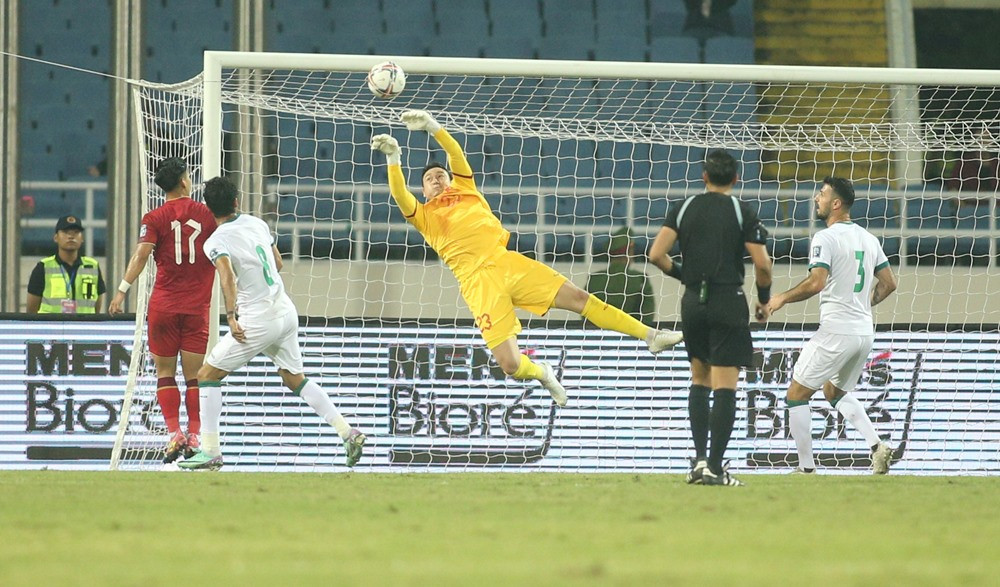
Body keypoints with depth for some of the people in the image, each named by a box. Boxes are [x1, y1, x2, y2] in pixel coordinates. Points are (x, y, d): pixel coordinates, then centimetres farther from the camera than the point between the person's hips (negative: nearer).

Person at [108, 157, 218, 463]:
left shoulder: (155, 219, -2)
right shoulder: (206, 214, 3)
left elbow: (141, 255, -13)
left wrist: (122, 290, -14)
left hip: (164, 306, -1)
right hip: (197, 305, 1)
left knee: (165, 371, 7)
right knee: (194, 375, 4)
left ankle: (174, 433, -5)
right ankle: (194, 436, -2)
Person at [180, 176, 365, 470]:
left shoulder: (216, 242, -13)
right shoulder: (257, 223, 7)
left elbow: (227, 275, -32)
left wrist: (231, 316, -37)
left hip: (258, 321, -7)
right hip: (287, 311, 7)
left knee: (207, 376, 4)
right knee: (295, 378, 20)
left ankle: (210, 452, 0)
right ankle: (348, 433, 14)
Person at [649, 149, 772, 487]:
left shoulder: (684, 209, 5)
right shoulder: (742, 213, -2)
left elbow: (656, 255, -1)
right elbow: (762, 264, -8)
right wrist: (764, 297, 10)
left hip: (693, 302, 3)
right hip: (728, 302, -3)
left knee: (699, 379, 19)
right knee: (724, 386, -4)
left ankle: (699, 458, 7)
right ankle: (715, 466, -10)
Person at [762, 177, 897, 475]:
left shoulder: (825, 238, -12)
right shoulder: (868, 238, 12)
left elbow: (816, 282, -23)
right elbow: (889, 283, 16)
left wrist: (781, 298, -11)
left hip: (836, 331, -8)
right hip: (865, 331, 8)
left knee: (796, 395, 3)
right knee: (836, 392, 27)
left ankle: (806, 468, 1)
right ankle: (877, 445, 7)